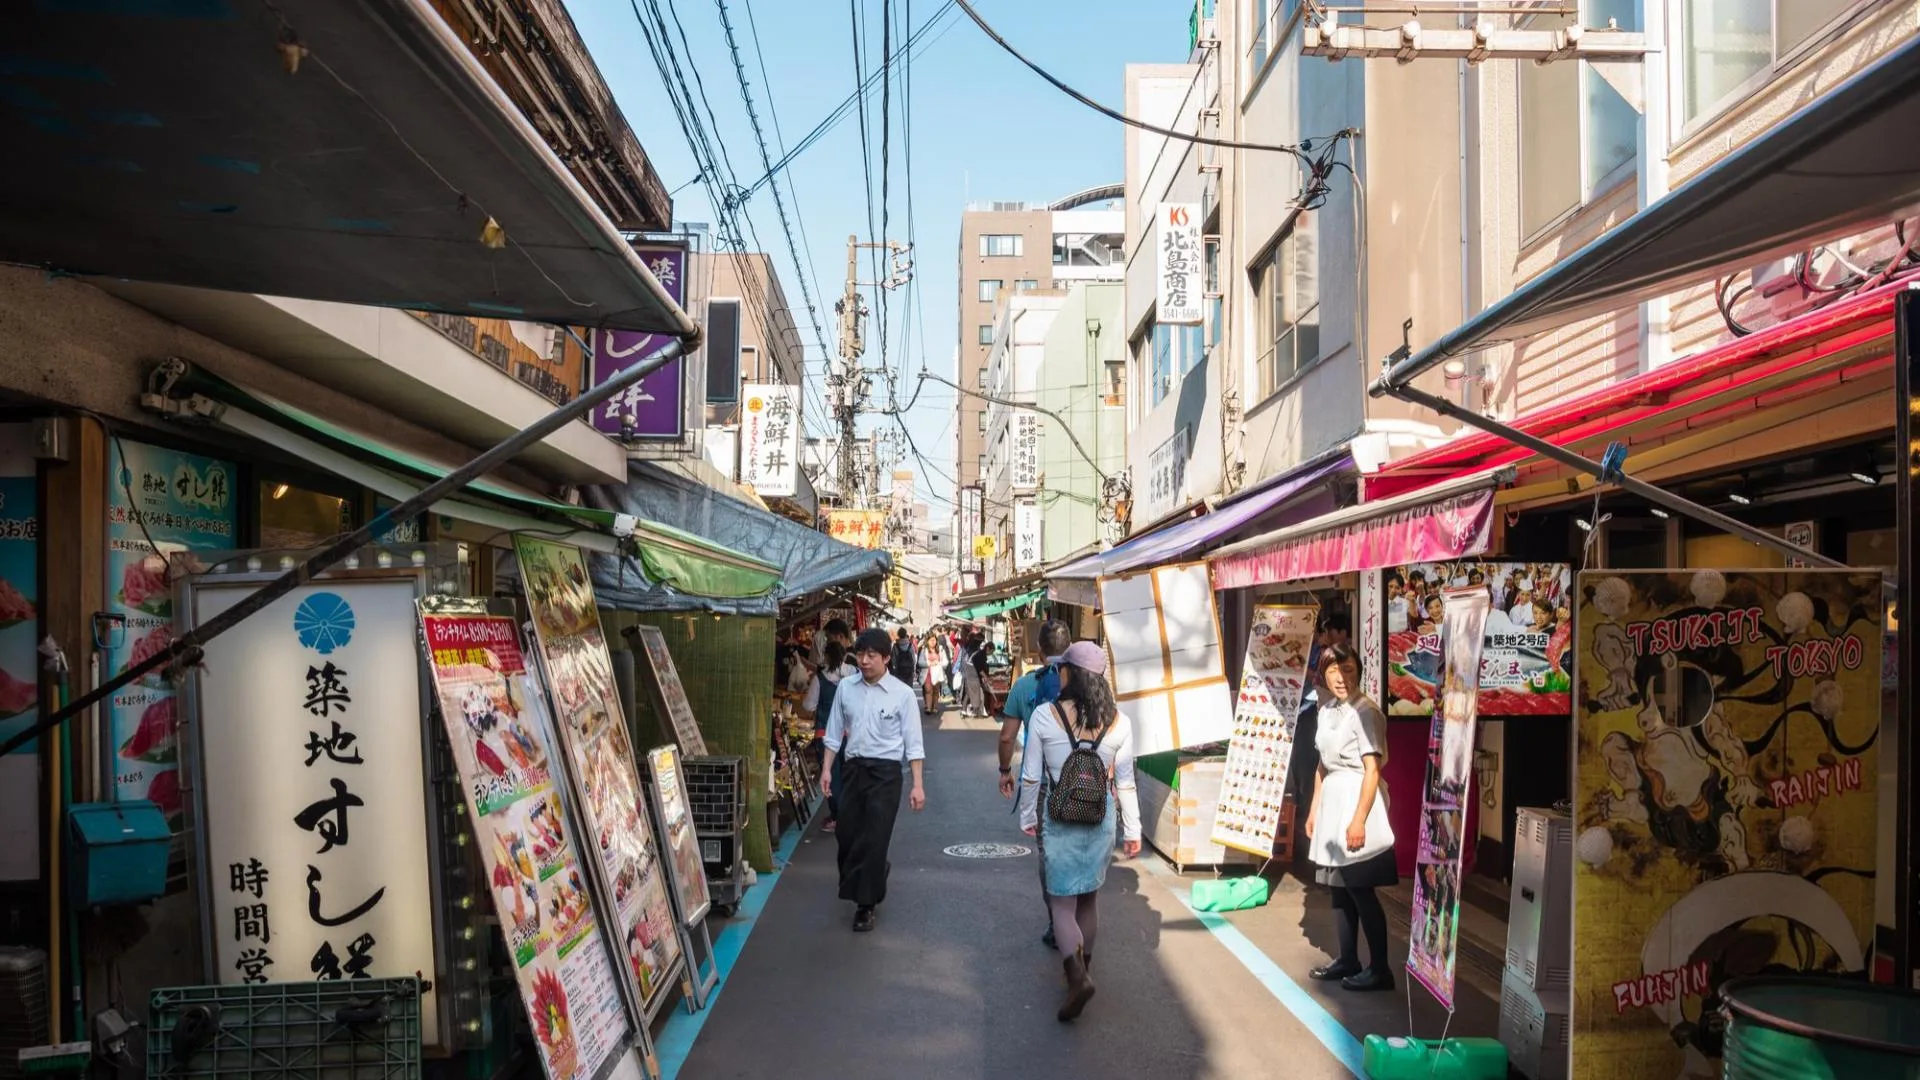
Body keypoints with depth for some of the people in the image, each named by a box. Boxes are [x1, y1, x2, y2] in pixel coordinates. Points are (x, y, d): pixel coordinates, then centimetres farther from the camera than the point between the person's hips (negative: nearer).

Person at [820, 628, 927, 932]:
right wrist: (827, 768, 4)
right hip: (852, 768, 4)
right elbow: (835, 732, 11)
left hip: (885, 772, -4)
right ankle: (875, 874, 40)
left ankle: (866, 904, 10)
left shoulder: (901, 693, -8)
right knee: (846, 834, 10)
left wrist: (918, 785, -10)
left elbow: (913, 742, -6)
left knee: (873, 838, -4)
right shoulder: (846, 688, 3)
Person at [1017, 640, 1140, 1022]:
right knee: (1089, 895, 19)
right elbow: (1125, 781, 0)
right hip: (1101, 817, 3)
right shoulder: (1118, 721, -4)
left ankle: (1077, 974, -16)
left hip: (1057, 817, -3)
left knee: (1062, 900, 3)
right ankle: (1081, 966, 32)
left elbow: (1031, 776, -4)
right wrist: (1133, 829, 9)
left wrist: (1027, 817, 10)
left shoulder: (1044, 716, -10)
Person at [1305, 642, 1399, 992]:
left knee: (1360, 889, -3)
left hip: (1357, 800, -8)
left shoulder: (1365, 711, -15)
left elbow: (1372, 771, -18)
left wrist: (1359, 819, -22)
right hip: (1332, 800, 8)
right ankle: (1347, 959, 26)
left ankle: (1380, 969, 7)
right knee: (1339, 886, 14)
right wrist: (1314, 810, 18)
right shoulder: (1327, 710, 10)